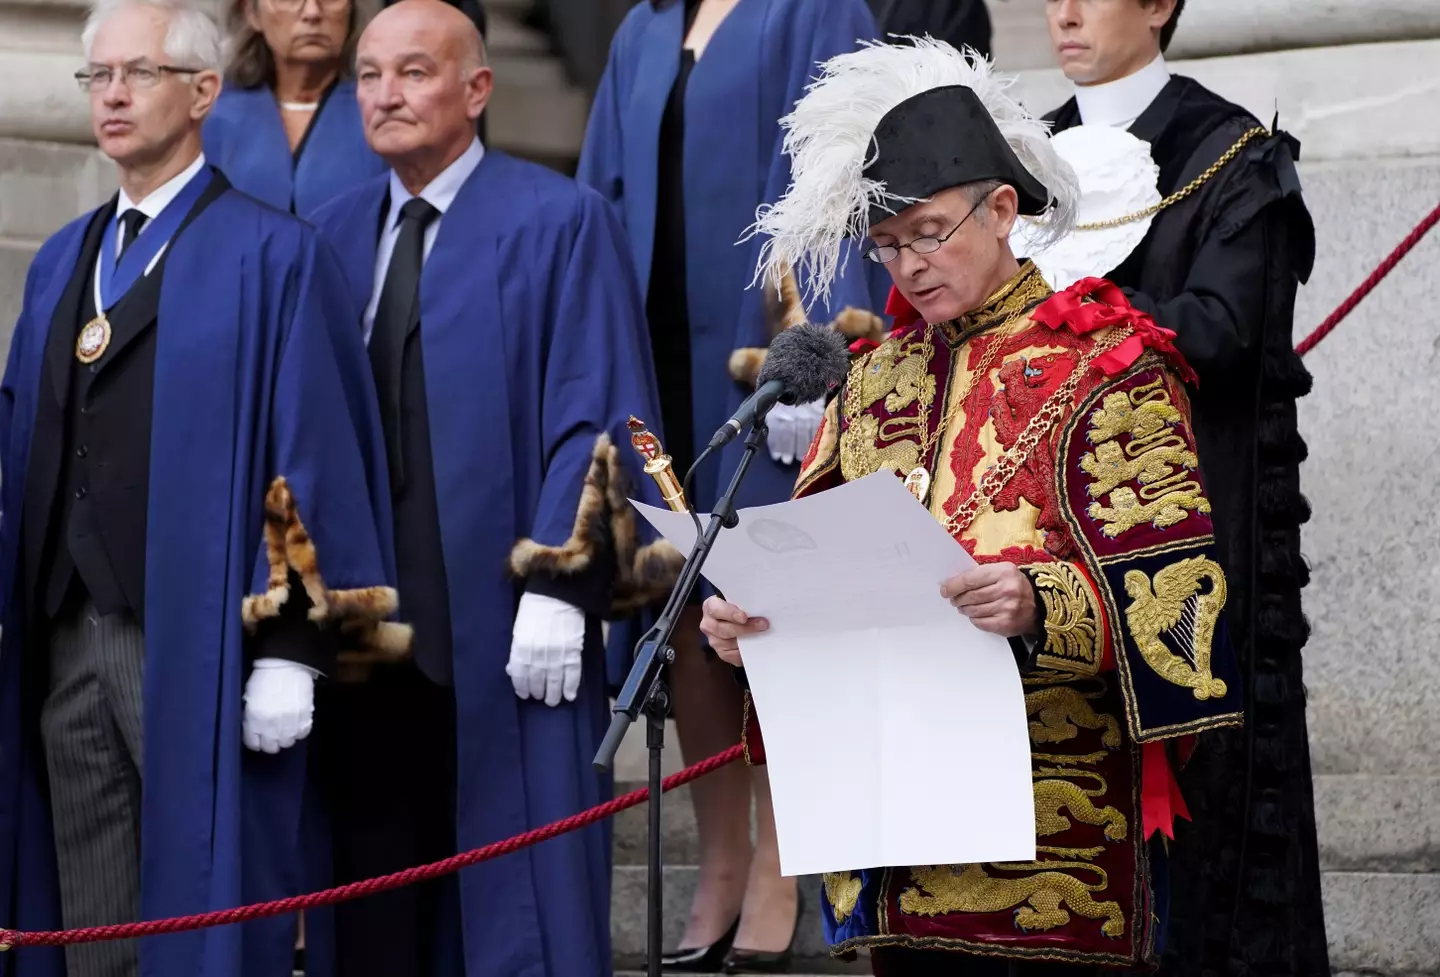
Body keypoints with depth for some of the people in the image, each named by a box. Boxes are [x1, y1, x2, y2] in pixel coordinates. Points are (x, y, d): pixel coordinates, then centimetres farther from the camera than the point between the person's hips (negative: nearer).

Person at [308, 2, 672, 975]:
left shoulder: (560, 223, -4)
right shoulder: (337, 234, 13)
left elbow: (595, 419, -8)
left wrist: (555, 589, -16)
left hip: (505, 630, -5)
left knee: (514, 894, -2)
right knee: (379, 899, 6)